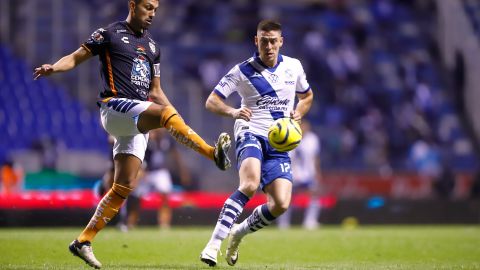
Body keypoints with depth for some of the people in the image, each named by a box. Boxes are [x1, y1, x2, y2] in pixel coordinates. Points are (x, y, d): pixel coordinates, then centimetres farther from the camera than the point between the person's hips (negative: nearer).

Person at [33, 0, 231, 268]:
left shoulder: (152, 46, 22)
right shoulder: (109, 34, 4)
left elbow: (156, 92, 24)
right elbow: (76, 58, 3)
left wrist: (181, 124, 13)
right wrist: (53, 67, -19)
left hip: (139, 121, 7)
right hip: (115, 107, -7)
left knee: (124, 187, 0)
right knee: (166, 113, -32)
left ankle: (83, 241, 5)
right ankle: (213, 153, -44)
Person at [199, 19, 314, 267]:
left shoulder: (293, 67, 9)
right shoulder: (243, 70, -2)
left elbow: (307, 96, 27)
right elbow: (211, 101, -2)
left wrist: (297, 114, 4)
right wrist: (233, 112, -23)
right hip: (251, 134, -4)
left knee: (281, 204, -12)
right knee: (250, 185, -34)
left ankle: (239, 233, 15)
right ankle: (214, 243, -33)